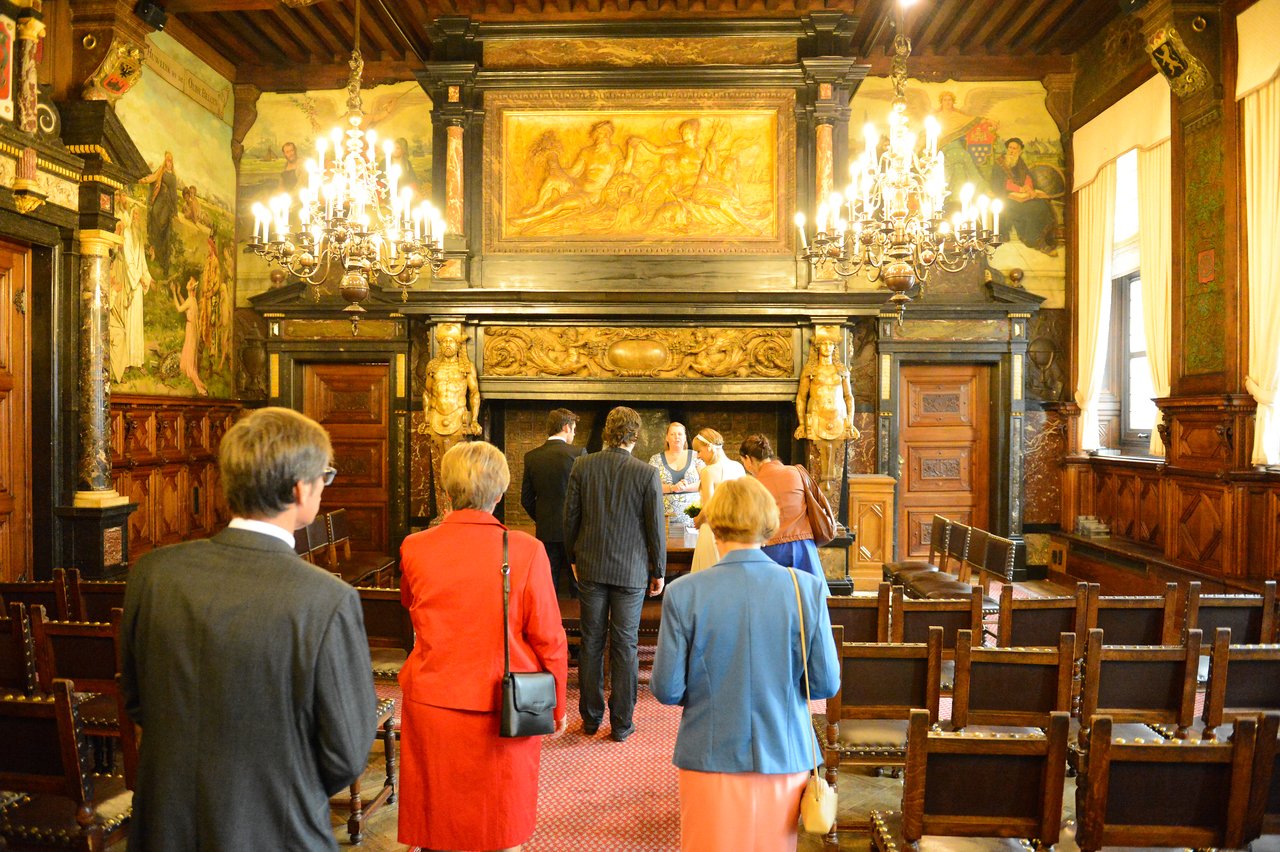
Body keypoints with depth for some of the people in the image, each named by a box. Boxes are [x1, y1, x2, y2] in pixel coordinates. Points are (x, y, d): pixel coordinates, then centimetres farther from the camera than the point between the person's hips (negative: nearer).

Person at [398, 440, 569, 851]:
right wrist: (556, 706, 5)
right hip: (505, 709, -1)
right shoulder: (526, 550, -15)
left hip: (433, 706, 2)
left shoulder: (415, 548, -9)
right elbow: (549, 639, -9)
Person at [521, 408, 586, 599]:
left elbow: (526, 499, 5)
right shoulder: (578, 453, -10)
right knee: (579, 586, 5)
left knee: (547, 585, 11)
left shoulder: (531, 456, 2)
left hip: (546, 531, 4)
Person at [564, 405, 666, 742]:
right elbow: (656, 528, -7)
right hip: (631, 571, -2)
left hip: (591, 568, 2)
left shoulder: (582, 466, -5)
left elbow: (570, 517, 1)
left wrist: (574, 558, 15)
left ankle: (591, 718, 22)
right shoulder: (647, 474, -11)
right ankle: (621, 723, 15)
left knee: (591, 643, 12)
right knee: (625, 646, 7)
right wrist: (659, 571, 5)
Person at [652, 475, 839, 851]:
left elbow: (667, 690, -9)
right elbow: (826, 683, -4)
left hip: (712, 758, -2)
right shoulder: (808, 589, -10)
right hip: (784, 757, 2)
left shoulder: (684, 593, -14)